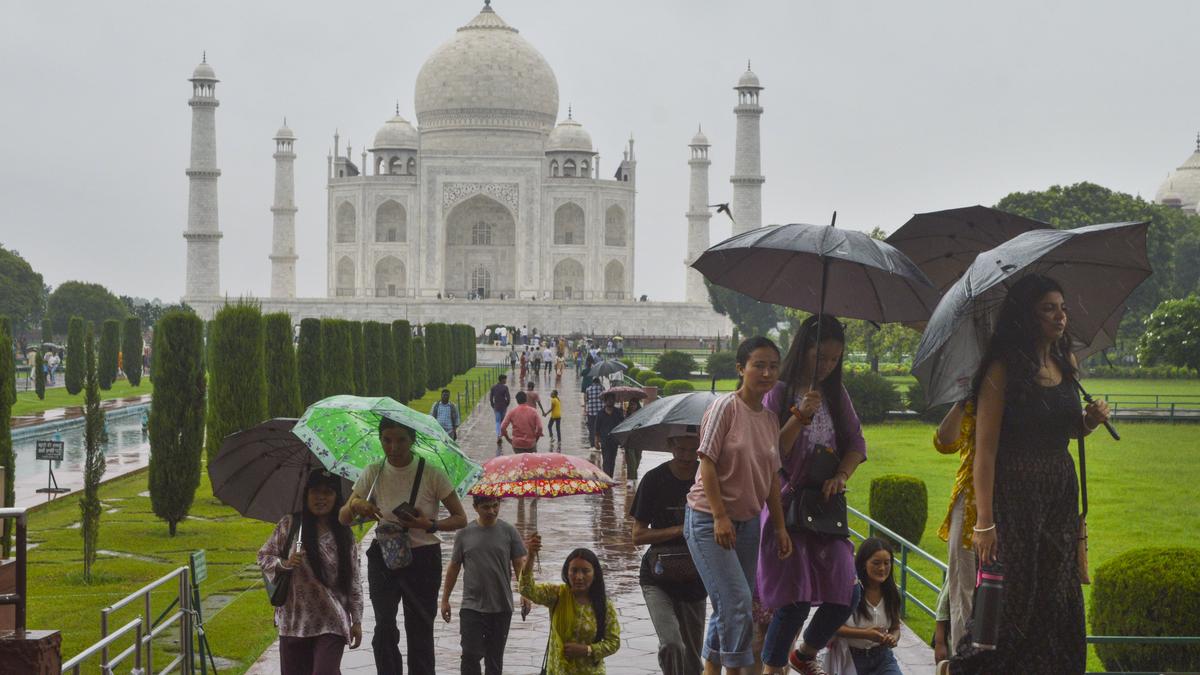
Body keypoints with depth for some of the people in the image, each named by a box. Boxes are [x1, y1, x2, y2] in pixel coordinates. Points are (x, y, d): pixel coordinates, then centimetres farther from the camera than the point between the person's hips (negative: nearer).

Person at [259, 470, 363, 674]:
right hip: (294, 621, 1)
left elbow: (353, 581, 6)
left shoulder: (344, 535, 2)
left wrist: (357, 620, 4)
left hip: (331, 625, -1)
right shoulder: (289, 525, 1)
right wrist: (285, 564, -14)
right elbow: (263, 557, 7)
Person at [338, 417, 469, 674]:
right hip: (384, 557, 2)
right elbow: (342, 518, 1)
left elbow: (460, 519, -3)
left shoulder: (431, 473, -8)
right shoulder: (373, 473, -1)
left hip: (422, 559, -2)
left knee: (420, 631, 3)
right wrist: (355, 505, -21)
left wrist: (431, 525, -21)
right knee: (384, 629, -8)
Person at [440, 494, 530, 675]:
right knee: (470, 655, -10)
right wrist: (445, 599, 11)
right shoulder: (464, 534, 3)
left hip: (501, 608, 0)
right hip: (472, 607, 0)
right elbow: (453, 567, 10)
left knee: (495, 658, 9)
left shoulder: (508, 532, 1)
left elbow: (520, 564, -1)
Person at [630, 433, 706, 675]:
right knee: (672, 646, -22)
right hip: (659, 577, -3)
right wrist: (680, 530, -18)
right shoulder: (655, 479, -8)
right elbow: (638, 536, -6)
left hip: (694, 580, 3)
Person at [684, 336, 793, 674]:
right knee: (738, 603, -15)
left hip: (747, 522, 7)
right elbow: (707, 463, -15)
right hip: (710, 520, -7)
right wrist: (720, 516, -21)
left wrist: (780, 526, 10)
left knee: (729, 608, 11)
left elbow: (772, 477, 13)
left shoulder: (771, 418, 8)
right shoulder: (726, 407, -12)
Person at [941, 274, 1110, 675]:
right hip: (1015, 496, -6)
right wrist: (984, 521, -20)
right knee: (1013, 597, -3)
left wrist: (1091, 420, 0)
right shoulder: (1002, 371, -13)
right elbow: (985, 450, -16)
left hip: (1061, 493, 7)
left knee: (1058, 598, 8)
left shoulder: (1067, 364, 9)